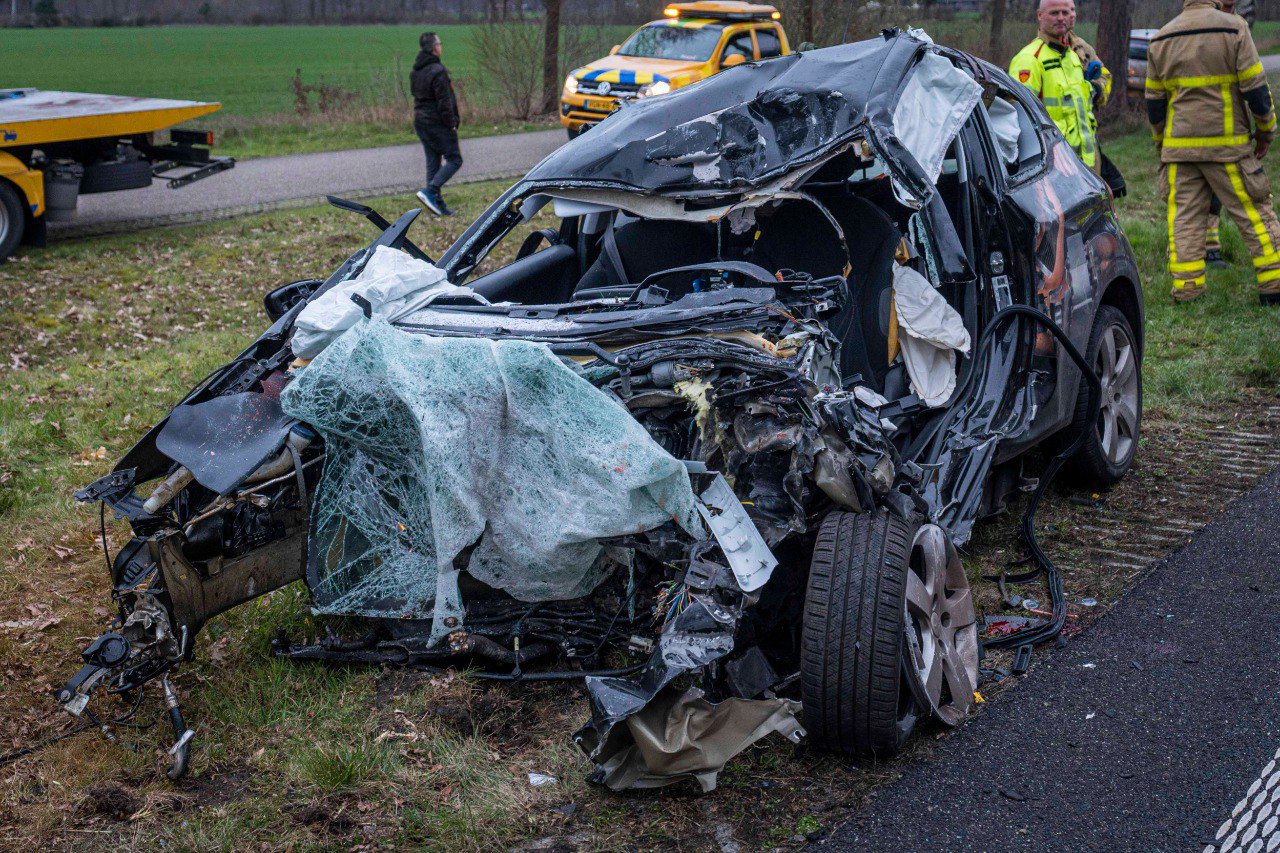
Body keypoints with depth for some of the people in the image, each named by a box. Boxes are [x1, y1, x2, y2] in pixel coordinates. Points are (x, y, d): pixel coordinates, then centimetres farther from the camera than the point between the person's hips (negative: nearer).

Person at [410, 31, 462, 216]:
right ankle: (430, 191, -13)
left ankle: (438, 204, 13)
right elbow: (444, 102, -21)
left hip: (420, 122, 9)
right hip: (438, 123, -9)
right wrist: (451, 125, -13)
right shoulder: (437, 71, -19)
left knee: (433, 162, 12)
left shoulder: (415, 72, 9)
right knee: (454, 159, -1)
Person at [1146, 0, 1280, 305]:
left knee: (1184, 217, 7)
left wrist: (1160, 142, 23)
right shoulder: (1234, 28, -7)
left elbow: (1153, 101, 12)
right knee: (1253, 212, 5)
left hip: (1179, 147, 3)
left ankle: (1186, 289, 4)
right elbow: (1255, 87, -7)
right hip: (1227, 144, -3)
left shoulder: (1161, 39, 6)